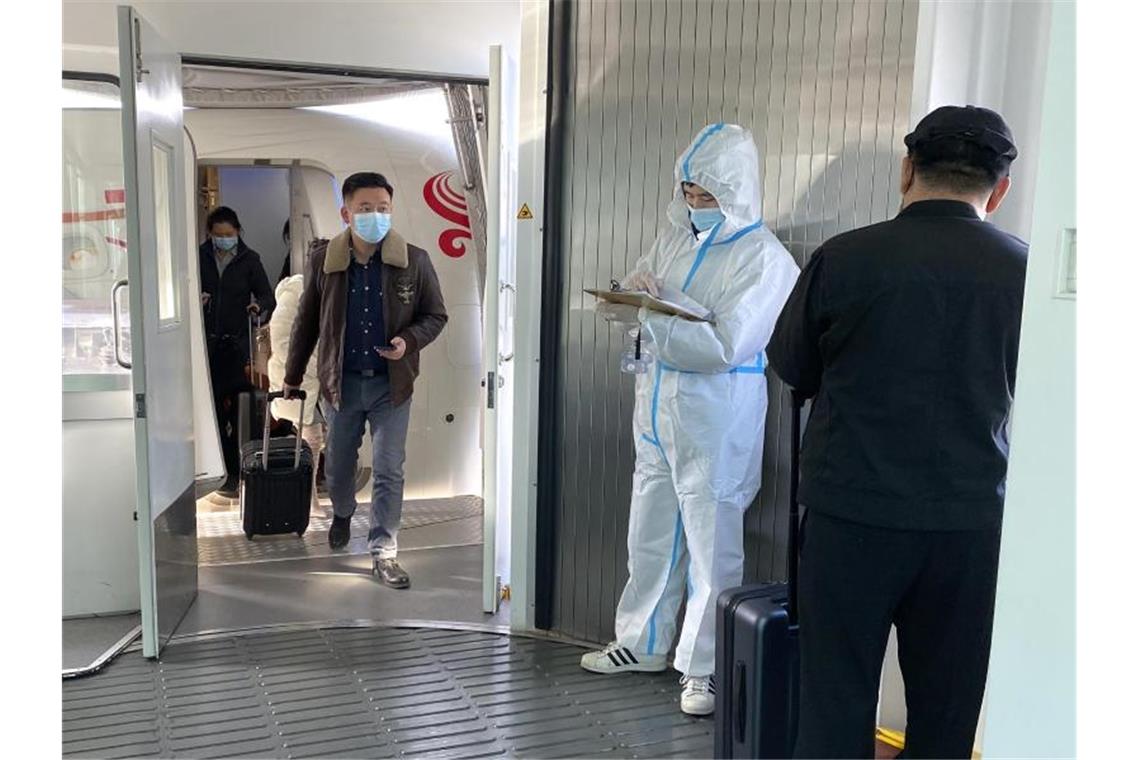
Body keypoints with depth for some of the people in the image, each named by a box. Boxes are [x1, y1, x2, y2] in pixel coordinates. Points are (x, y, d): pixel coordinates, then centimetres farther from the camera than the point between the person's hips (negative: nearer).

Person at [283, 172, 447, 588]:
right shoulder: (322, 259, -7)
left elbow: (435, 316, 2)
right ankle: (342, 513, 49)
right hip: (339, 381, 2)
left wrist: (409, 340, -19)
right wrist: (292, 376, 12)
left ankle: (383, 551, 14)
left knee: (389, 471, 1)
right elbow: (306, 321, 5)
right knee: (338, 465, 18)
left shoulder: (414, 261, -9)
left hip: (391, 384, -1)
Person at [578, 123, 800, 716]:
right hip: (658, 407, 7)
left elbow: (723, 346, -22)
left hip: (716, 418, -7)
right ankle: (642, 642, 35)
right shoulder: (676, 237, 8)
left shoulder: (763, 257, -13)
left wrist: (647, 316, -21)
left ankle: (705, 668, 19)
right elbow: (620, 303, 10)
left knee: (712, 544, 4)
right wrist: (631, 294, -13)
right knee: (650, 534, 17)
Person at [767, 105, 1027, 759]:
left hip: (853, 513, -2)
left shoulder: (843, 259, -10)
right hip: (973, 520, 2)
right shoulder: (1024, 269, -5)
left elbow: (792, 367, 4)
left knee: (835, 699, 11)